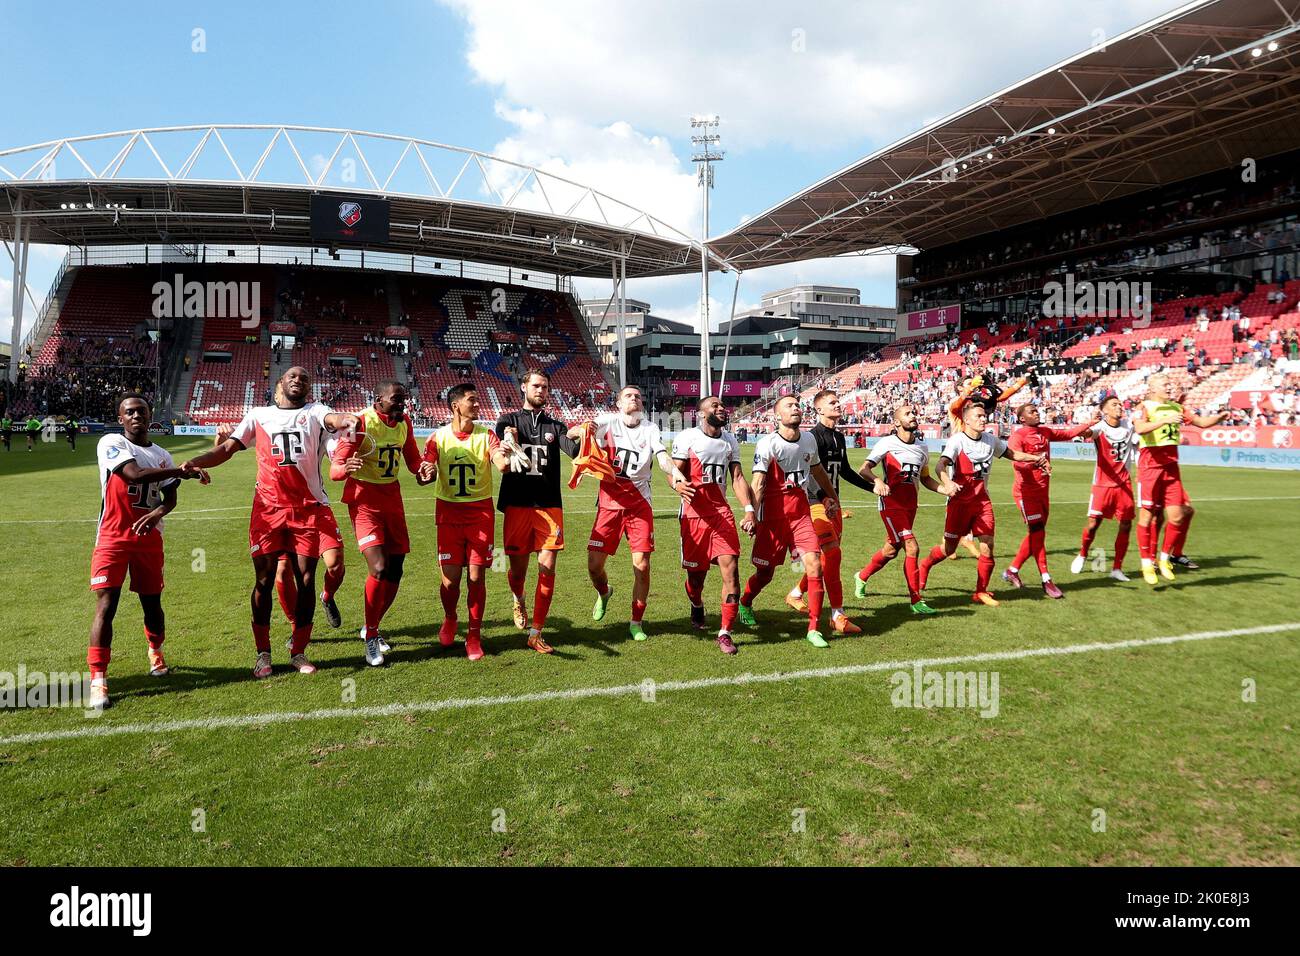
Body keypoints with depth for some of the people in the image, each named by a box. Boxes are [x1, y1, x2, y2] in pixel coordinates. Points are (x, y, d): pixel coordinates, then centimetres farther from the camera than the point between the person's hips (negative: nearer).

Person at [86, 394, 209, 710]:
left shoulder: (162, 455, 11)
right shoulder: (111, 444, -6)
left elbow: (170, 499, 8)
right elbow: (134, 474, -23)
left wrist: (156, 514, -14)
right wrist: (182, 471, -25)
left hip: (149, 538, 4)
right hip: (113, 538, -4)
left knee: (152, 603, 12)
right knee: (105, 607, -11)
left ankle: (156, 653, 38)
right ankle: (98, 679, -8)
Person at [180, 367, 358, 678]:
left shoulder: (314, 412, 7)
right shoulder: (259, 415, 13)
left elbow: (334, 419, -16)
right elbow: (228, 448, 8)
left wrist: (349, 420, -41)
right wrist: (196, 462, -11)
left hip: (308, 508, 0)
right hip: (268, 508, 1)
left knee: (306, 580, 1)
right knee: (264, 579, 0)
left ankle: (298, 652, 15)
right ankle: (262, 654, 13)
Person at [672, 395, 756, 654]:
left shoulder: (730, 441, 12)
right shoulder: (686, 438, -3)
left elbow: (738, 478, 10)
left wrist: (749, 510, -2)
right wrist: (678, 484, -32)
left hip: (721, 512, 3)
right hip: (694, 513, -3)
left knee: (730, 567, -11)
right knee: (696, 572, 6)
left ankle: (725, 633, -4)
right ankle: (697, 608, 42)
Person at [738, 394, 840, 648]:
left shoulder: (809, 440, 7)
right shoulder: (767, 444, -11)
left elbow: (817, 471, 24)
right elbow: (758, 483, -17)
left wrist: (832, 497, 34)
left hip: (802, 515, 4)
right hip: (773, 516, -4)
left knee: (814, 566, -10)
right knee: (765, 572, 7)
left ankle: (814, 628, -1)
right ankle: (745, 604, 40)